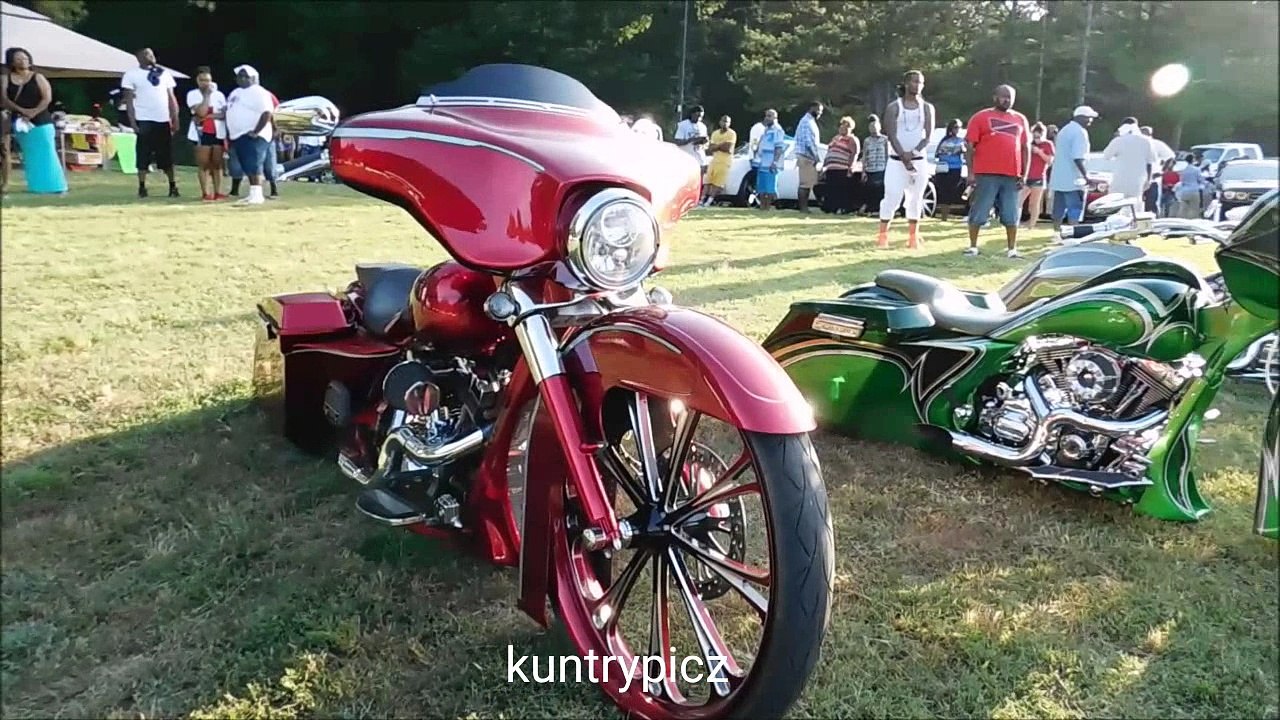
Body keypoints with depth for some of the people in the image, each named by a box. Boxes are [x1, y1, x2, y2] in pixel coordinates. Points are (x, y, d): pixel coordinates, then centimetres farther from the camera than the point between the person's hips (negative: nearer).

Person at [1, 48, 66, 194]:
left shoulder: (38, 77, 3)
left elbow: (47, 98, -7)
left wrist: (34, 112, -20)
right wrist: (21, 110, -20)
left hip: (41, 122, -2)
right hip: (19, 123, 2)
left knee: (46, 154, -5)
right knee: (29, 156, 4)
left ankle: (55, 186, -2)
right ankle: (37, 187, 7)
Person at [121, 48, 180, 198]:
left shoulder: (164, 73, 11)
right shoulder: (132, 74, 0)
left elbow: (171, 97, 13)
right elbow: (129, 99, -2)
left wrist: (175, 119, 6)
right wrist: (132, 121, -10)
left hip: (164, 120, 3)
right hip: (144, 120, -3)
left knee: (167, 155, 8)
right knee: (143, 155, -1)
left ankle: (173, 185, 15)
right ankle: (142, 187, 4)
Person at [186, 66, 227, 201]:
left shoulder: (219, 94, 7)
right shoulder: (192, 94, -2)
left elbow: (225, 114, -1)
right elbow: (201, 112, -16)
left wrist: (208, 116, -14)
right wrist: (207, 95, -11)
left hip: (218, 132, 3)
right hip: (201, 132, -3)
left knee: (217, 163, 7)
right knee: (203, 164, -3)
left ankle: (217, 192, 11)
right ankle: (205, 193, -2)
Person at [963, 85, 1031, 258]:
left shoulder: (1020, 119, 14)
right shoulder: (980, 117, 3)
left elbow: (1026, 148, 14)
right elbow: (970, 146, 0)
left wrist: (1025, 174, 6)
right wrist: (971, 172, -7)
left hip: (1012, 175, 3)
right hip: (986, 174, -3)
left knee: (1012, 215, 5)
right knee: (978, 212, 0)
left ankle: (1012, 249, 11)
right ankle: (973, 246, 10)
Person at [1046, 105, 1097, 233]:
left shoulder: (1064, 130, 16)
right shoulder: (1080, 132, -12)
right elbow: (1077, 158, -21)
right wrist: (1086, 176, -18)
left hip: (1058, 179, 9)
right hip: (1073, 180, -9)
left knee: (1058, 211, 11)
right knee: (1075, 212, -6)